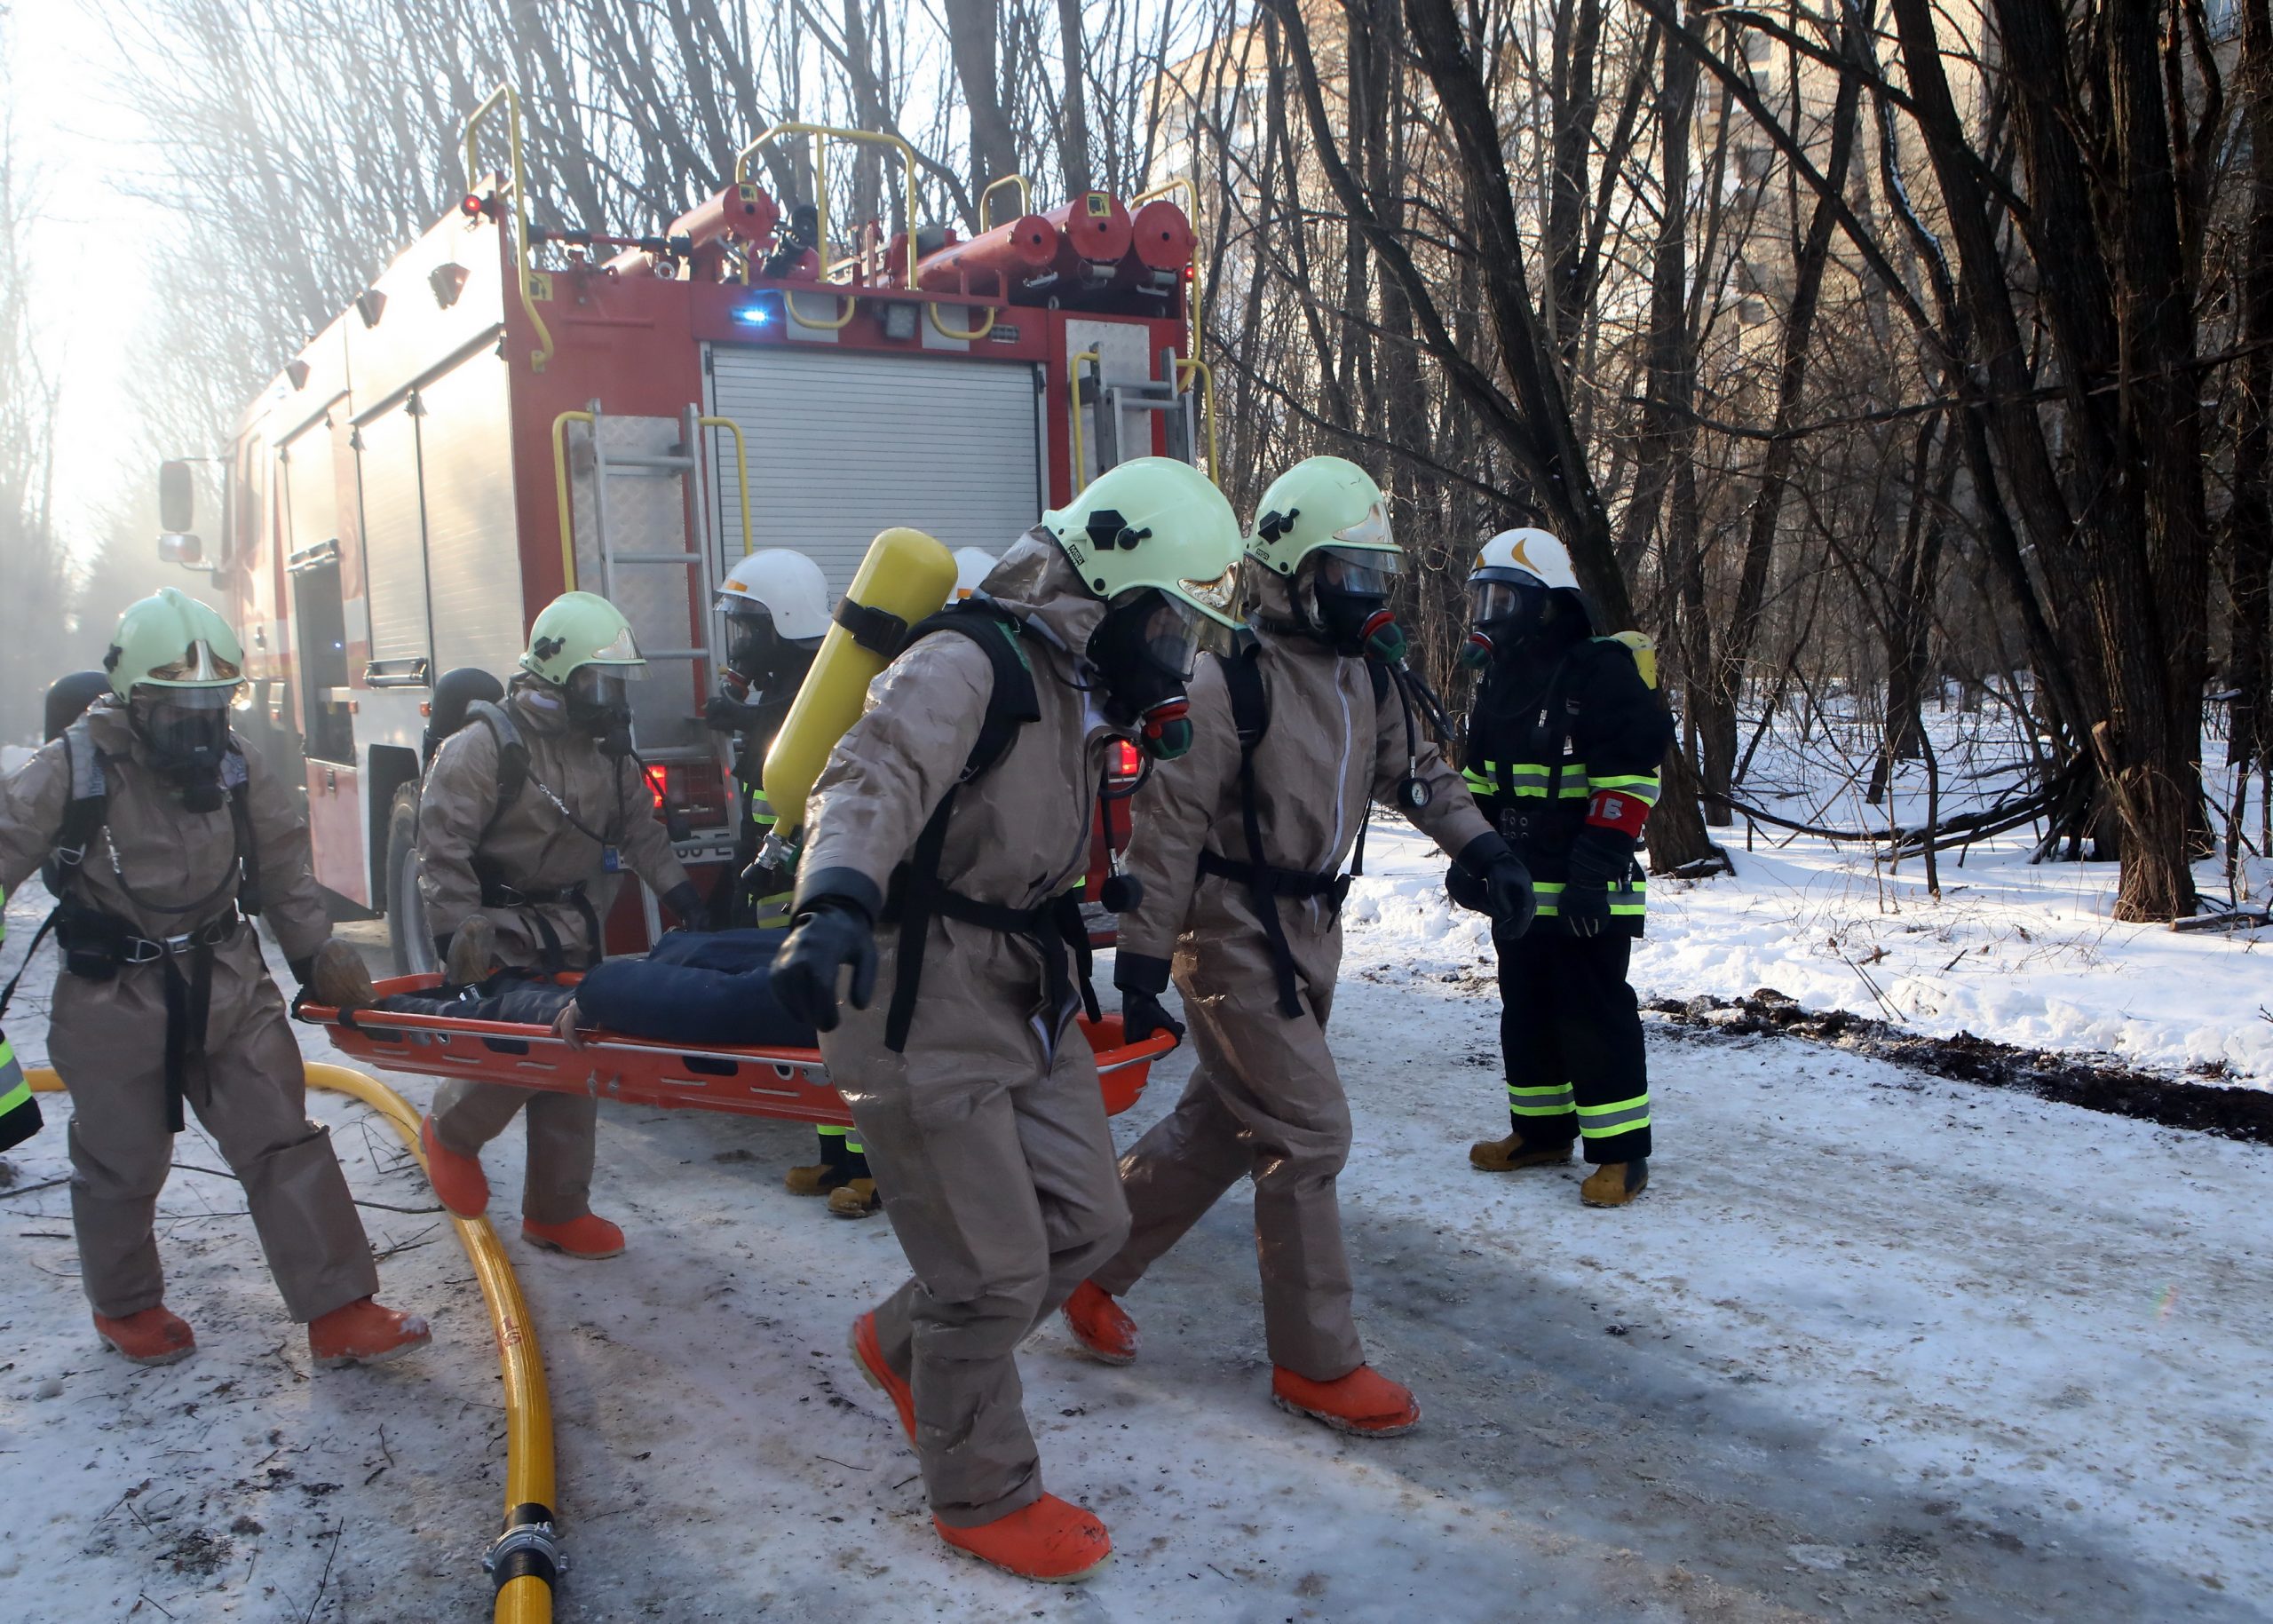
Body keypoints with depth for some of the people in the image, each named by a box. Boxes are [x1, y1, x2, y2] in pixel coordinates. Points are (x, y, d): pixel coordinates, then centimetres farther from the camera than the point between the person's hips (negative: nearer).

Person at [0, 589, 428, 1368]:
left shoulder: (235, 766, -1)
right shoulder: (72, 770, -13)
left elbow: (283, 868, 10)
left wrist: (315, 954, 14)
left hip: (228, 986, 3)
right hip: (115, 1003, -3)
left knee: (286, 1144, 1)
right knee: (122, 1166, 12)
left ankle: (338, 1314, 7)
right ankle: (126, 1308, 38)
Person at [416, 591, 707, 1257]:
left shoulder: (608, 750, 7)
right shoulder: (486, 745, -14)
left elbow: (640, 828, 17)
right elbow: (442, 843, -17)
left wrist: (679, 892, 10)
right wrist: (455, 935, -22)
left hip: (574, 934, 6)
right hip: (503, 934, -6)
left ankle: (557, 1210, 17)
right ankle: (449, 1132, 18)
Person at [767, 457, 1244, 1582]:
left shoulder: (1076, 687, 10)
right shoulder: (969, 665, -21)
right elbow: (871, 780, -38)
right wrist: (836, 906, -53)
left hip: (1023, 996, 9)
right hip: (925, 1006, -9)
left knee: (1086, 1222, 11)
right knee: (995, 1273, -1)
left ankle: (902, 1345, 34)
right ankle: (983, 1498, 23)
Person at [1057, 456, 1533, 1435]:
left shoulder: (1368, 681, 8)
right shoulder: (1229, 686, -17)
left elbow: (1414, 772, 20)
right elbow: (1169, 822, -16)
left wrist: (1479, 845, 4)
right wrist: (1143, 954, -16)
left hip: (1311, 929, 9)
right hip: (1233, 935, -9)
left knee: (1223, 1123, 16)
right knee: (1308, 1133, -7)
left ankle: (1090, 1269, 33)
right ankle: (1316, 1362, 8)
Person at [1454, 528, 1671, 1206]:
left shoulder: (1602, 670, -13)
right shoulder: (1499, 681, 14)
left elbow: (1631, 778, -18)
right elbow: (1481, 782, 22)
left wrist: (1594, 869, -22)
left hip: (1588, 894, -8)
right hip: (1518, 887, 9)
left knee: (1595, 1019, -4)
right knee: (1526, 1012, 15)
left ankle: (1621, 1151, 6)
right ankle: (1541, 1131, 29)